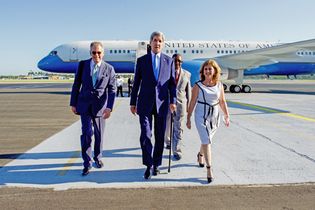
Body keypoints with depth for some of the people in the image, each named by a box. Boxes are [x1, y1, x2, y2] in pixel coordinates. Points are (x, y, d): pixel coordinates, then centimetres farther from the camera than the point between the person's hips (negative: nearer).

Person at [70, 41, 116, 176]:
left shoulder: (109, 69, -1)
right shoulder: (82, 65, 2)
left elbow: (112, 89, -3)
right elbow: (76, 85, 5)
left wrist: (109, 107, -13)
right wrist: (73, 103, 2)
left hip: (100, 106, 0)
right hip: (85, 105, 0)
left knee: (99, 134, 11)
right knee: (86, 133, -6)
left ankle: (97, 157, 32)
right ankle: (87, 163, 5)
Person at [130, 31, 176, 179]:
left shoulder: (169, 61, 7)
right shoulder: (141, 60, 5)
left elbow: (172, 83, 6)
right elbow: (136, 83, 7)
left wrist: (173, 101, -4)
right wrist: (132, 102, 5)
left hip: (162, 103, 1)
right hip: (145, 103, -1)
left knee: (160, 136, 8)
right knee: (145, 135, -7)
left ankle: (156, 164, 24)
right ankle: (148, 165, 7)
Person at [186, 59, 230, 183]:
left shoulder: (219, 85, 2)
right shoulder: (198, 86, -7)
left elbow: (222, 102, 10)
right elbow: (192, 102, -3)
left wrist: (227, 116, 7)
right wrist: (188, 118, -2)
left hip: (214, 116, 4)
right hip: (201, 116, -4)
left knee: (207, 140, 19)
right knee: (206, 141, -9)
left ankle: (200, 155, 49)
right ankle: (209, 169, -4)